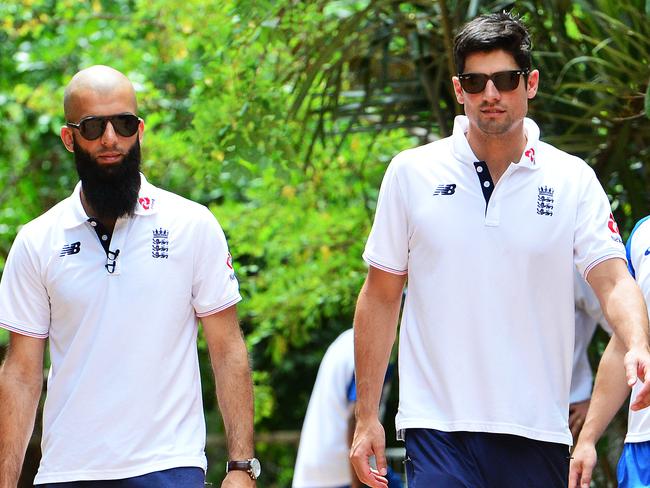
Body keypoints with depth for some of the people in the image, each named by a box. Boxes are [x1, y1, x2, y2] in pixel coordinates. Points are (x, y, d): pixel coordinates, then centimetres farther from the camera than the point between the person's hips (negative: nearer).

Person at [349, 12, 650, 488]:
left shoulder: (573, 180, 4)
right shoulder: (411, 172, 4)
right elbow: (381, 297, 8)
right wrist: (366, 417, 4)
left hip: (538, 431, 1)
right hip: (437, 427, -1)